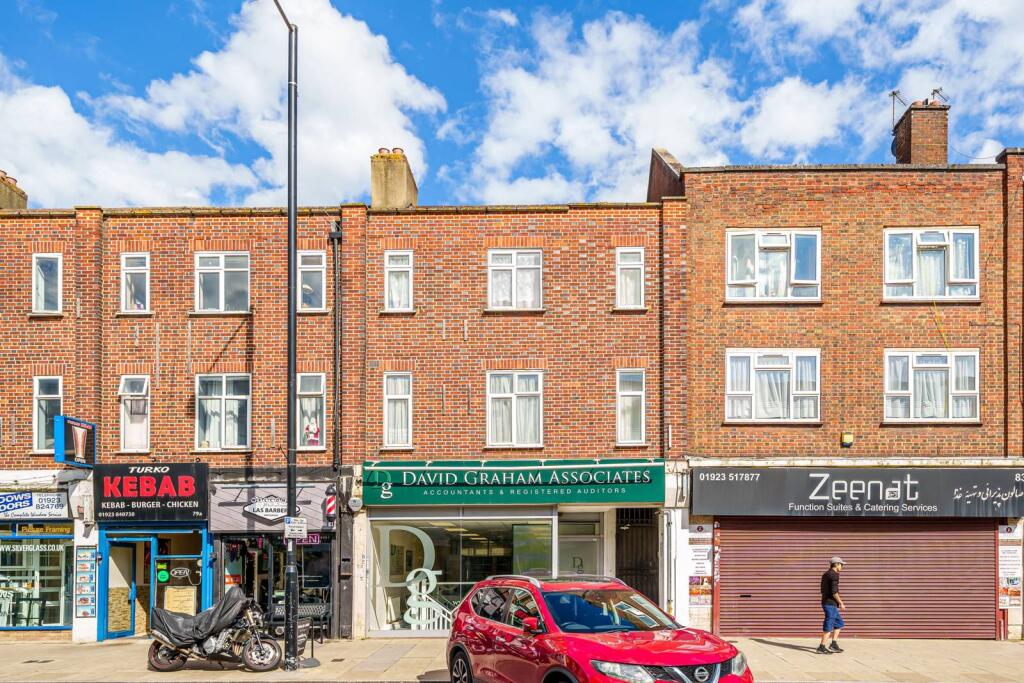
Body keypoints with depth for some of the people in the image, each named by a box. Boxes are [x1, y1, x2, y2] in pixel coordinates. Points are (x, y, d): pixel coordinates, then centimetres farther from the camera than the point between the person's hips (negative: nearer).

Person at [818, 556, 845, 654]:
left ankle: (833, 645, 14)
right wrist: (841, 603, -12)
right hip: (831, 604, -9)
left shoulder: (825, 575, 16)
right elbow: (834, 591, -21)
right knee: (829, 626, -5)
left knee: (839, 623, 17)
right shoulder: (834, 575, -13)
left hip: (826, 603, 10)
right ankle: (822, 648, -3)